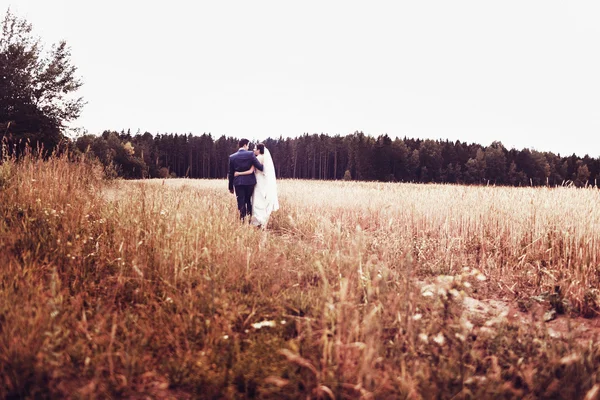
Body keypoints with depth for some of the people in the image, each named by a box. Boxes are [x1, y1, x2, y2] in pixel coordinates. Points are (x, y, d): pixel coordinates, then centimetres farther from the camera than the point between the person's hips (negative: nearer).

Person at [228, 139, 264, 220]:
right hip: (250, 182, -1)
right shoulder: (250, 154, -6)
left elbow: (231, 173, 6)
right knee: (249, 202, 15)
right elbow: (259, 166, -11)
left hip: (238, 183, 1)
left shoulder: (232, 157, 2)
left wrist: (231, 187, 12)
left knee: (241, 204, 2)